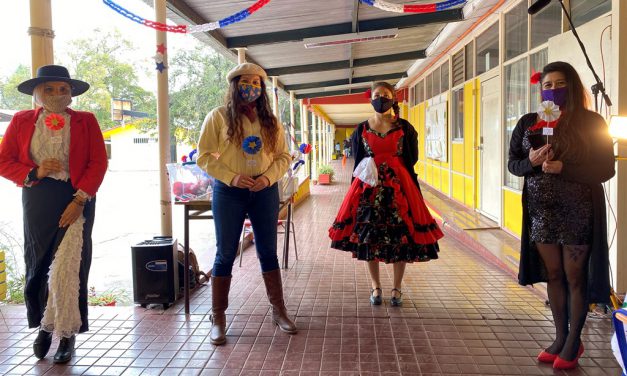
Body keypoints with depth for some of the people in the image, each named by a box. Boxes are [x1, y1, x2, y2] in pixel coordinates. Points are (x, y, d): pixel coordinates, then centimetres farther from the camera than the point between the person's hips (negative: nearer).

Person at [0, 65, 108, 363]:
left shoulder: (86, 122, 3)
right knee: (38, 265, 8)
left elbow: (98, 163, -4)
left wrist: (80, 200, -13)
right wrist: (34, 173, -12)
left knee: (68, 267, -3)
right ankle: (44, 325, 28)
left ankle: (66, 333, 11)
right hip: (37, 201, 2)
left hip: (76, 200, -2)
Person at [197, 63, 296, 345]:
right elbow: (204, 155, -5)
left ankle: (278, 311, 22)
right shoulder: (219, 117, -2)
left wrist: (268, 176, -11)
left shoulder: (269, 121, 8)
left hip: (265, 192, 3)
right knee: (225, 255, 3)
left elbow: (283, 156, 8)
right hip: (229, 193, -3)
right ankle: (218, 318, 14)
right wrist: (232, 177, -17)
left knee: (269, 252, 9)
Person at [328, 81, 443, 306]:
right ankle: (375, 287, 21)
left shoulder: (404, 127, 2)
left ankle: (397, 288, 18)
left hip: (399, 186, -1)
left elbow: (412, 159, 4)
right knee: (368, 237, 4)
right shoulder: (361, 129, 6)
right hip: (369, 188, 1)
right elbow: (357, 162, 8)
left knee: (401, 238, 1)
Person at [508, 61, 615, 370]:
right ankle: (560, 337, 26)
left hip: (578, 212, -3)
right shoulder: (528, 123, 3)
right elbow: (512, 163, 7)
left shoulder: (591, 122, -6)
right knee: (553, 275, 12)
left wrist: (563, 168, -22)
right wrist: (531, 162, -15)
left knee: (575, 276, 5)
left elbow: (606, 169, -9)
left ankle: (574, 341, 21)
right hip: (541, 211, 3)